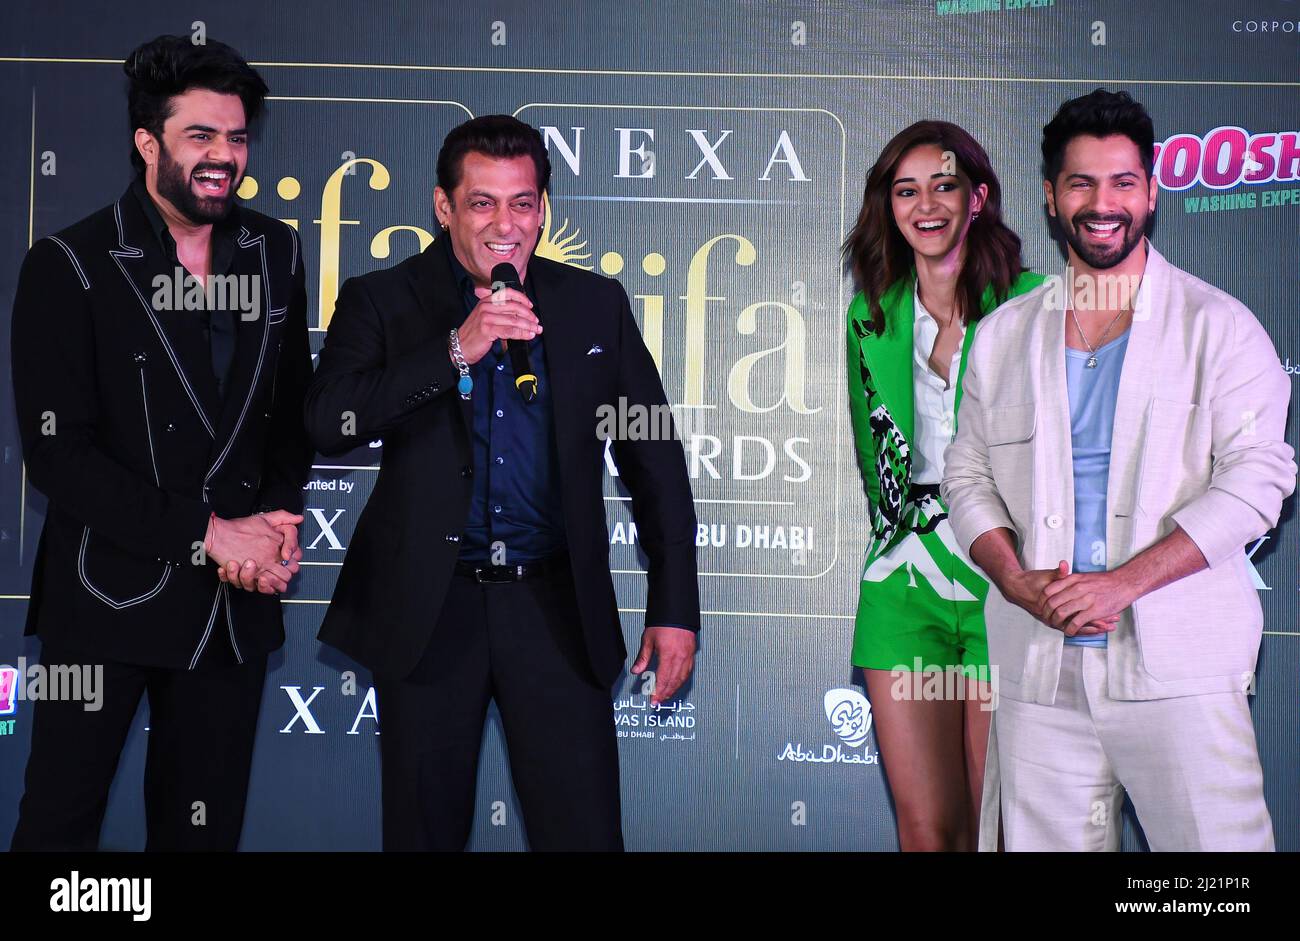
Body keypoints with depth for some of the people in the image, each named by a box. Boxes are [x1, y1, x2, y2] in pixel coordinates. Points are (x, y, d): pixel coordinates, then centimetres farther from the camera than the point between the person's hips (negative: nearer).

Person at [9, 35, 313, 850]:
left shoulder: (276, 254, 6)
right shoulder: (70, 266, -7)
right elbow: (57, 452, -13)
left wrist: (274, 525, -5)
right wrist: (205, 532, -16)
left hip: (235, 599, 4)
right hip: (108, 595, -3)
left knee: (205, 826, 12)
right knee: (60, 820, 5)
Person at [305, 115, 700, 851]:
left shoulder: (597, 305, 7)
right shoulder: (382, 301, 1)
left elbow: (655, 459, 9)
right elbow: (329, 424, -14)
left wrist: (675, 606, 4)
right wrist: (456, 349, -21)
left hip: (557, 609, 1)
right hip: (429, 608, 0)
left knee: (586, 832, -1)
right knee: (425, 832, 11)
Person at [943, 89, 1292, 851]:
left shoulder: (1217, 325, 2)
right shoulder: (1003, 336, 14)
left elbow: (1257, 478, -6)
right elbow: (968, 477, 15)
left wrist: (1122, 582, -14)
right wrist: (1017, 580, -5)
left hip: (1177, 664, -3)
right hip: (1039, 669, 3)